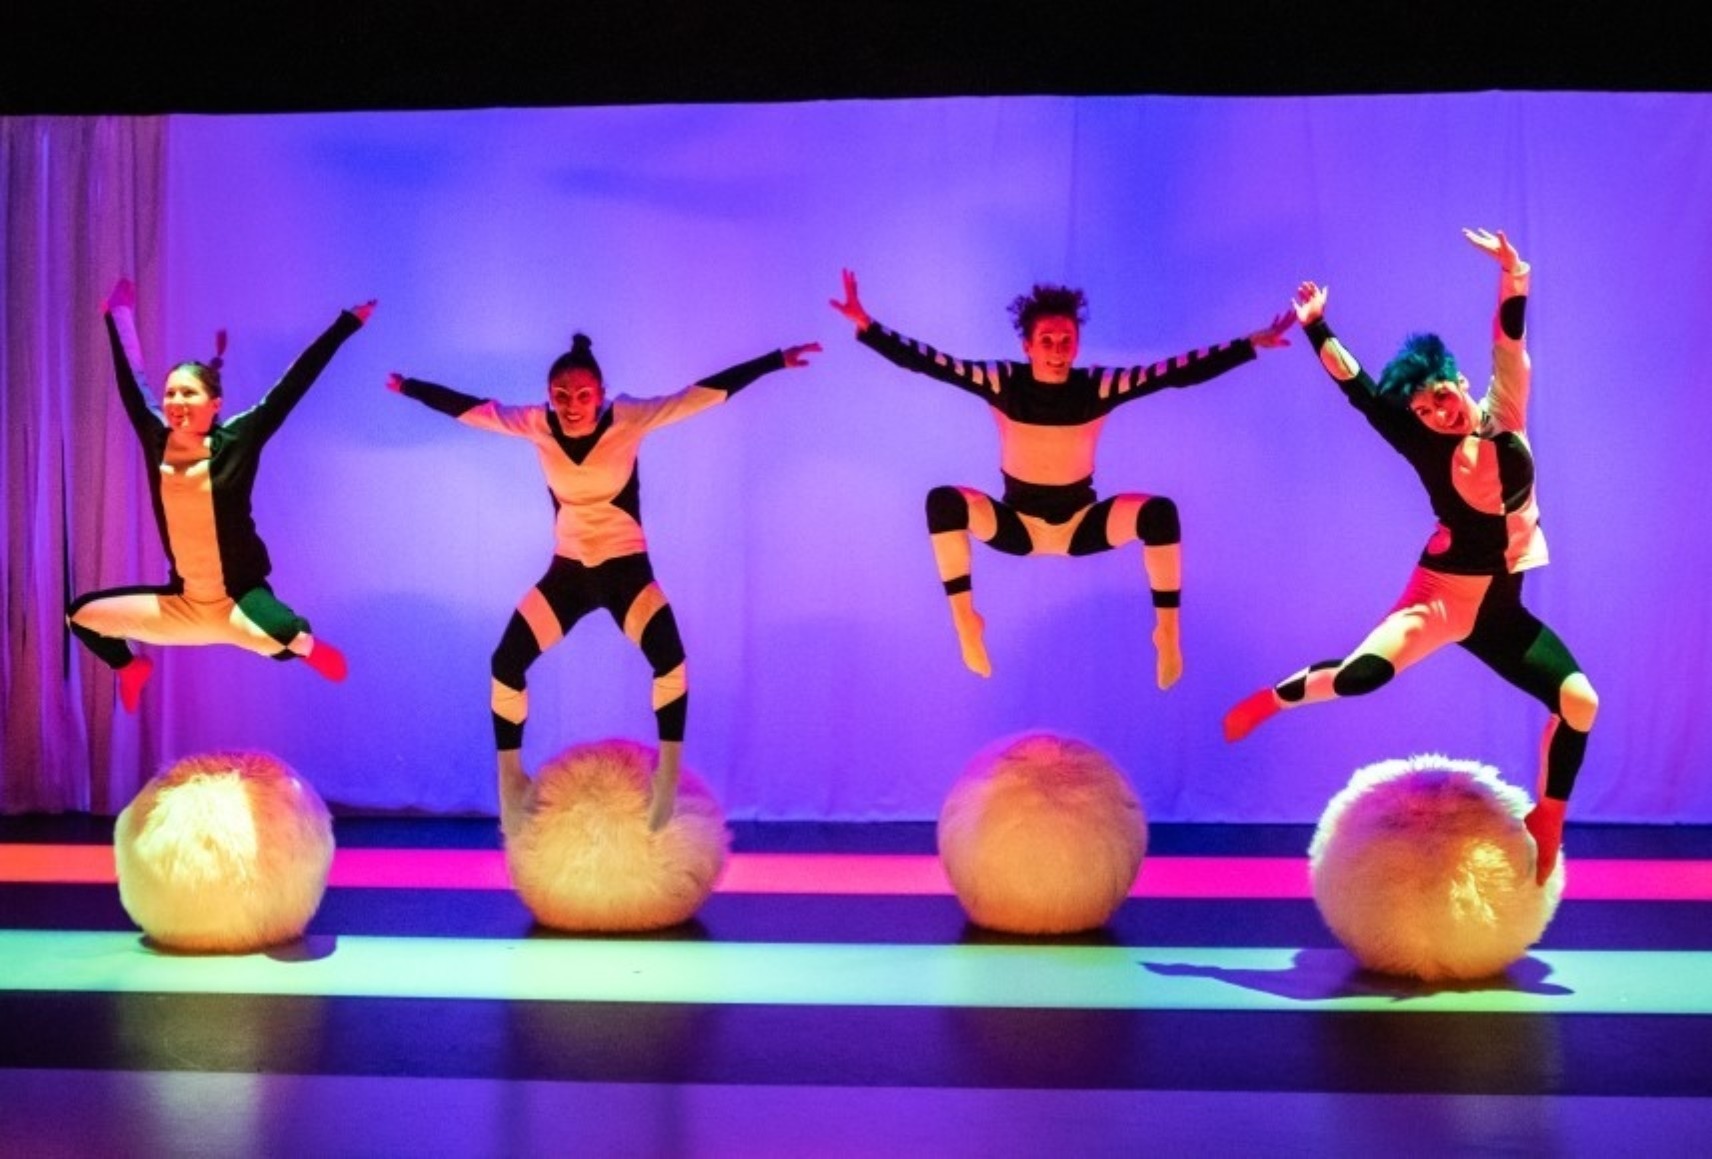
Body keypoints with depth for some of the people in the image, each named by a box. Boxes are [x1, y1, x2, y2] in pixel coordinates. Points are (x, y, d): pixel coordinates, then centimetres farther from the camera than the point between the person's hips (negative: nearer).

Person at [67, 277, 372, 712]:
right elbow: (131, 385, 13)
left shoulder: (236, 442, -12)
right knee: (81, 613, 9)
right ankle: (130, 665, 37)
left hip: (238, 597, -5)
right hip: (183, 602, 6)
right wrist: (117, 317, 23)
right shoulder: (158, 443, -1)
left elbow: (293, 385, -13)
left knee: (279, 635, -38)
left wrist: (346, 323, -14)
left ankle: (306, 645, -1)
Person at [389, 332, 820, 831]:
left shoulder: (629, 419, -16)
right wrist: (409, 387, 0)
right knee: (506, 664, -8)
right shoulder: (536, 425, -9)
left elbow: (703, 393, -20)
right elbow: (467, 407, 0)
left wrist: (776, 360, -23)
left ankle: (668, 776, -13)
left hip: (627, 567, -3)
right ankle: (511, 780, 12)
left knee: (668, 657, -29)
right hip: (567, 570, 3)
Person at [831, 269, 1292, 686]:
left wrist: (1252, 344, -23)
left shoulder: (1099, 386, -14)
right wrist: (865, 325, -30)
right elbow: (923, 360, -19)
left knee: (1160, 512, -28)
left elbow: (1180, 371, -17)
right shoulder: (1002, 383, -14)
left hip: (1082, 525, 0)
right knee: (943, 502, -28)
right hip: (1017, 525, 0)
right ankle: (965, 622, -15)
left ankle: (1168, 632, -12)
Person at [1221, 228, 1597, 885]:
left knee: (1579, 700, -11)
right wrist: (1315, 326, -11)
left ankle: (1546, 824, 8)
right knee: (1359, 676, -26)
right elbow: (1360, 393, -8)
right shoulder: (1428, 449, -6)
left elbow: (1510, 341, -15)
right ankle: (1271, 700, 5)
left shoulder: (1504, 416, -1)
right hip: (1440, 598, -3)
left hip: (1500, 608, 3)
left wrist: (1512, 276, -31)